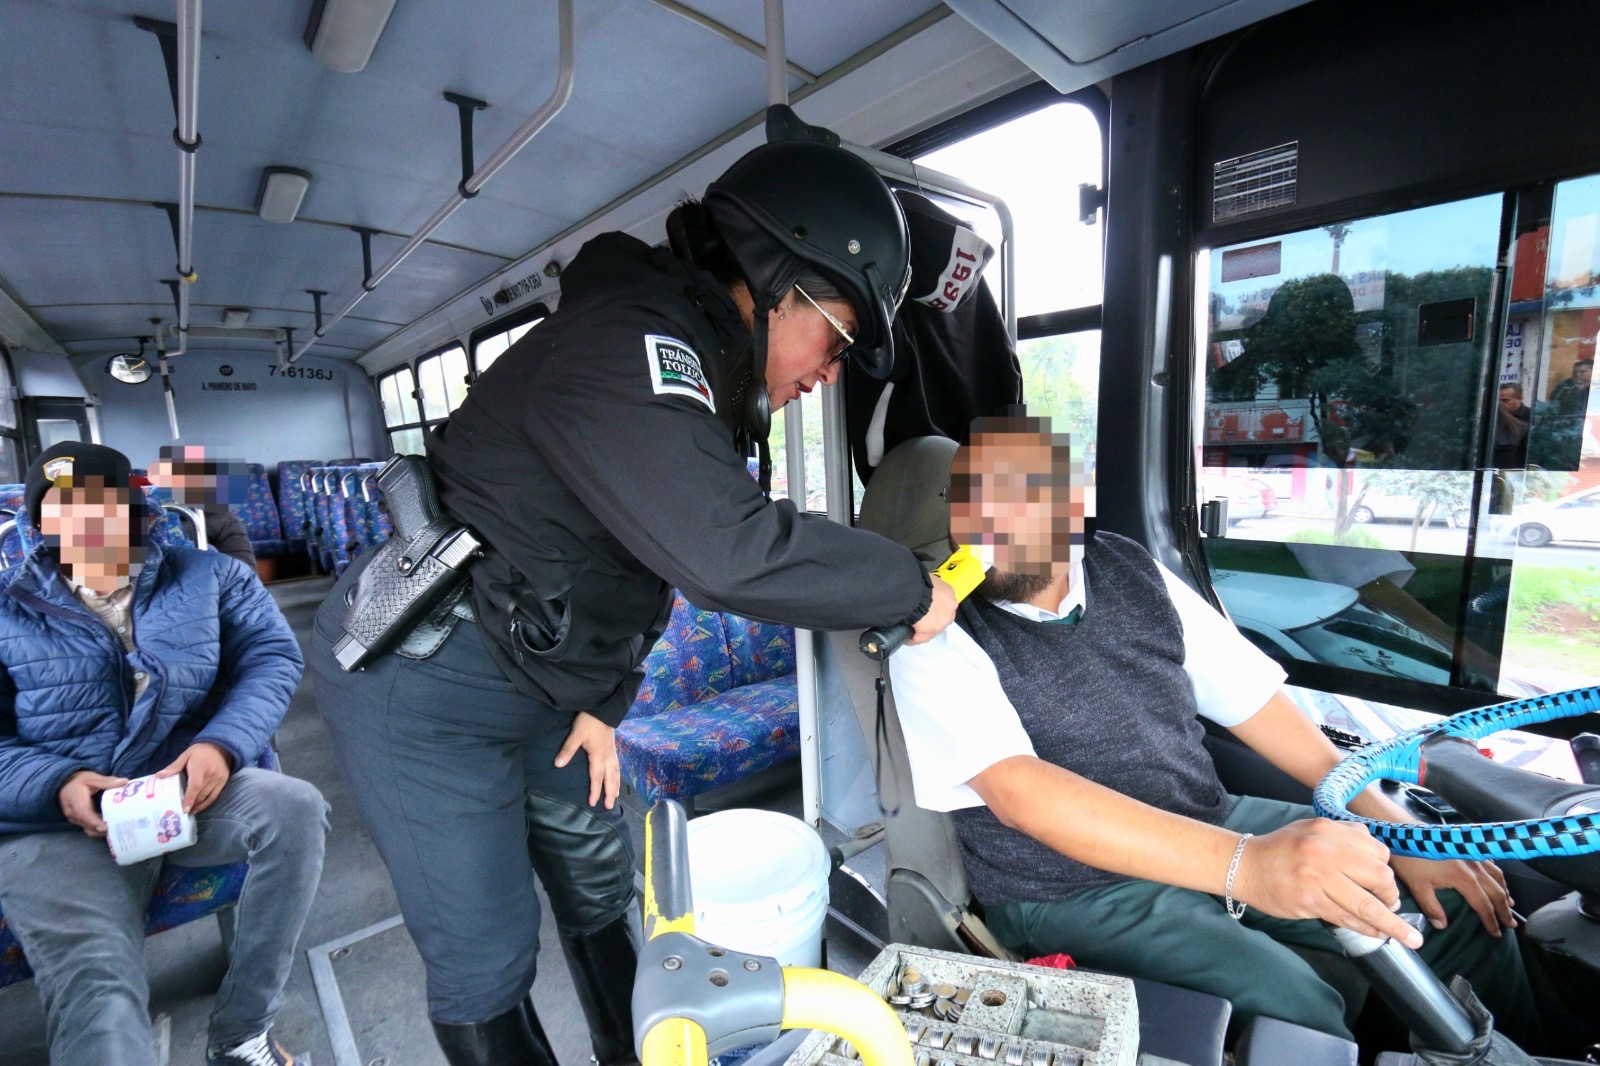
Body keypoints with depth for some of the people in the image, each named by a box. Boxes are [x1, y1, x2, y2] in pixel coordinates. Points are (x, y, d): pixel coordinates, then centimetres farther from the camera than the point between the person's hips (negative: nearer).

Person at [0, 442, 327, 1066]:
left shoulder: (208, 577, 7)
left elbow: (273, 656, -1)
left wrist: (223, 743, -18)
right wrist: (58, 784, -17)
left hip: (190, 793, 1)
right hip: (54, 826, 0)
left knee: (295, 808, -28)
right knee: (96, 988, -27)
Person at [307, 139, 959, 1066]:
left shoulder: (703, 372, 3)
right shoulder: (631, 344, -28)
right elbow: (729, 553, -41)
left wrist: (602, 705, 7)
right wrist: (913, 588, -26)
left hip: (533, 678, 9)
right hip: (422, 679, -9)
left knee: (600, 885, 21)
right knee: (487, 958, 5)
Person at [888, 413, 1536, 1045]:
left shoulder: (1132, 571, 0)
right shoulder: (936, 638, -17)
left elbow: (1251, 700, 6)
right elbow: (1015, 790, -30)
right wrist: (1244, 864, -39)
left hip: (1213, 826, 6)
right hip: (1075, 892, -5)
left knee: (1458, 911, 5)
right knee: (1297, 1015, -25)